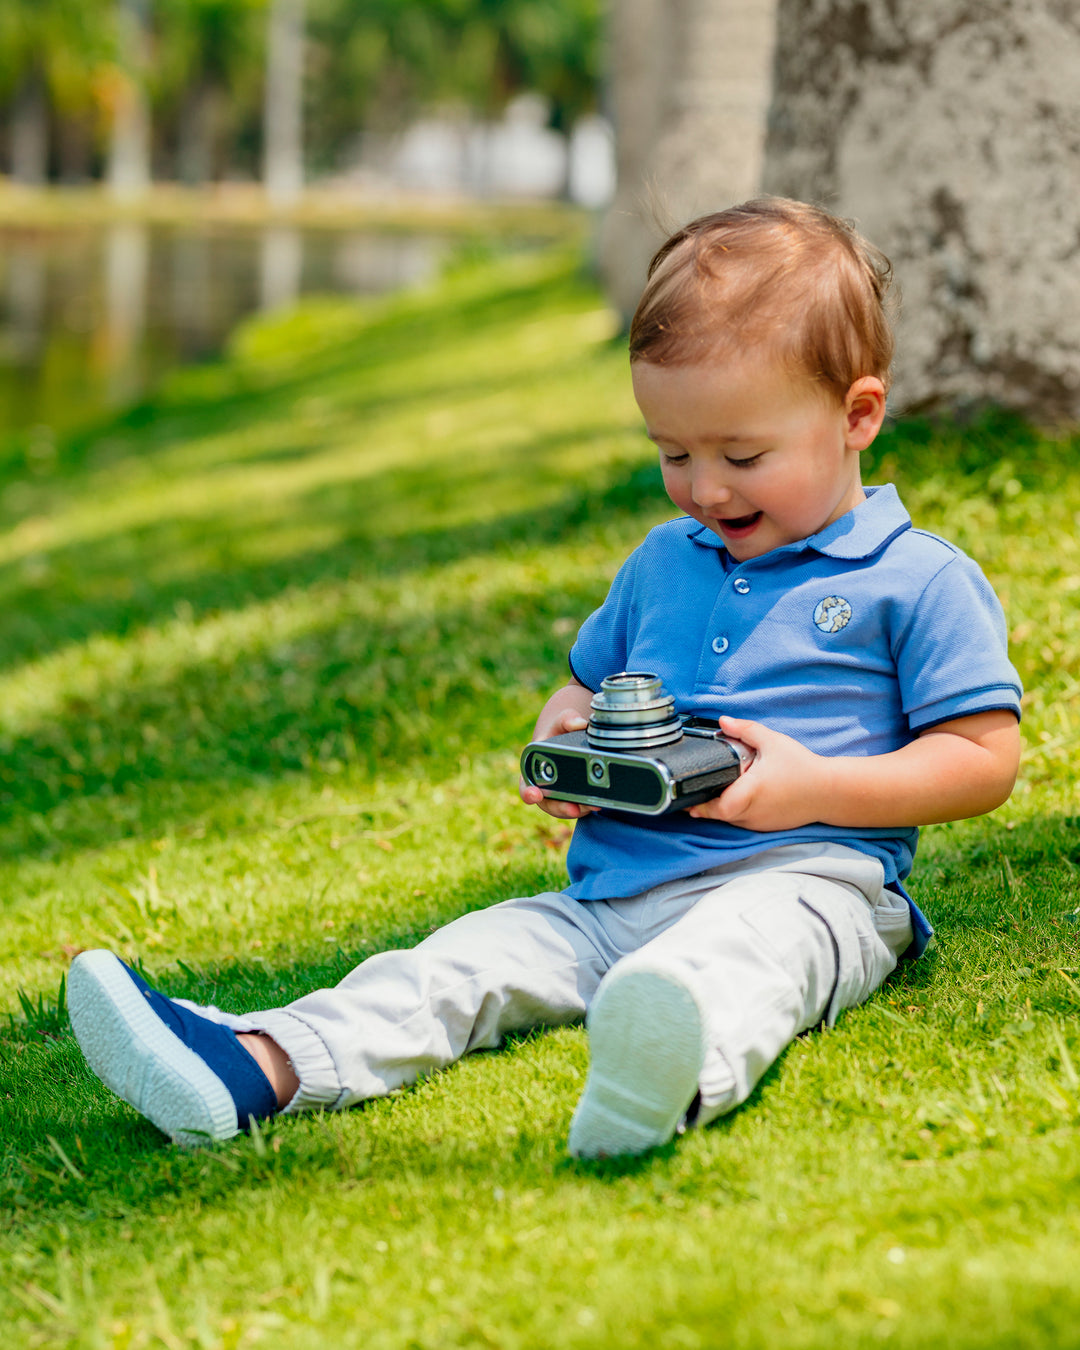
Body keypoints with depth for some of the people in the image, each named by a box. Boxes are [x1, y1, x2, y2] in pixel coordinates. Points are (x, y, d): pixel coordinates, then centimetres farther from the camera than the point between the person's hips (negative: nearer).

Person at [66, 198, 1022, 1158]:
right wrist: (567, 734, 9)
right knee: (469, 959, -15)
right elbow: (592, 680, 35)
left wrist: (817, 789, -13)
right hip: (614, 892, 7)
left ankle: (677, 1077, -74)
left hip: (801, 878, -7)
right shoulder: (662, 562, 23)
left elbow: (987, 759, -1)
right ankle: (257, 1066, -34)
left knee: (727, 955, -41)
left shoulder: (919, 579, 2)